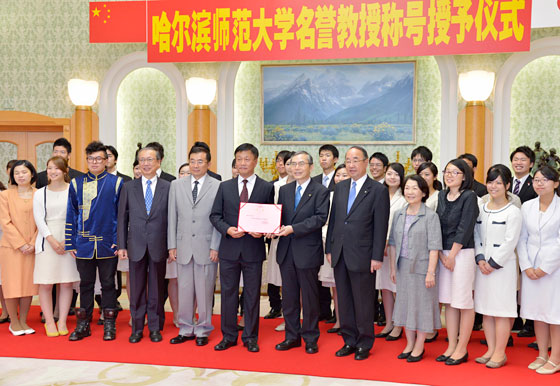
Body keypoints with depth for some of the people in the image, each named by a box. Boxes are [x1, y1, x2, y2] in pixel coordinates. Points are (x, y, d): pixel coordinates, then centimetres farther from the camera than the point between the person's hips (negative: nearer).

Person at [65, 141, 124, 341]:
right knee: (86, 284, 10)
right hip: (83, 245, 2)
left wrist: (119, 241, -6)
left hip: (108, 245, -2)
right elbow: (71, 215, 8)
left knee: (108, 284, 6)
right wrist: (70, 243, 3)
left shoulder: (116, 183, 2)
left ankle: (109, 325, 16)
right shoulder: (76, 184, 7)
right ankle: (83, 325, 20)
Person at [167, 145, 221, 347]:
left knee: (205, 291, 4)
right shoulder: (176, 185, 9)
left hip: (206, 247, -3)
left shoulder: (218, 187, -1)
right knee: (184, 290, 7)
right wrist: (172, 246, 5)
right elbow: (172, 218, 9)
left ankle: (203, 331, 18)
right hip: (183, 246, 3)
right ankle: (185, 329, 21)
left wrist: (215, 247, -7)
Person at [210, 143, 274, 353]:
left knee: (252, 294, 6)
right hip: (229, 248, 2)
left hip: (253, 249, -1)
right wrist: (227, 229, -11)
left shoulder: (267, 188, 3)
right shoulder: (225, 187, 8)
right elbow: (215, 215, 7)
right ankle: (229, 336, 20)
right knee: (228, 292, 8)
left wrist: (262, 231, -15)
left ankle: (250, 337, 19)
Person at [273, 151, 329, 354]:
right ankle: (292, 336, 24)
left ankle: (310, 339, 18)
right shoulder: (284, 190, 12)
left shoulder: (320, 191, -4)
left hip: (308, 251, -5)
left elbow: (320, 218, -15)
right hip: (286, 252, 5)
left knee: (310, 297, 5)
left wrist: (293, 228, -21)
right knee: (289, 297, 12)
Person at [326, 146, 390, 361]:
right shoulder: (340, 188, 11)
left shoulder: (378, 191, -6)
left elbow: (381, 226, -9)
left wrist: (377, 257, -12)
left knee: (363, 302, 4)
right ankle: (349, 341, 24)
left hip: (362, 256, -5)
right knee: (344, 301, 12)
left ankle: (364, 344, 18)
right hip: (339, 255, 6)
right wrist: (329, 248, 10)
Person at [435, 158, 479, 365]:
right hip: (443, 253, 6)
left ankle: (462, 349, 10)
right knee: (449, 301, 10)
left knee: (464, 302, 1)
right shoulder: (441, 196, 10)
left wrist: (451, 255, -11)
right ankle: (451, 346, 19)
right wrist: (441, 255, -1)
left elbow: (464, 229, -12)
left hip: (462, 253, -6)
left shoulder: (469, 197, -8)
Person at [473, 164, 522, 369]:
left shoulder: (513, 212, -7)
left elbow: (510, 242, -11)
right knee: (485, 309, 10)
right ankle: (491, 350, 20)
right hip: (483, 265, 6)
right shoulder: (481, 209, 9)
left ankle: (500, 353, 7)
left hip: (502, 266, -6)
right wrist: (480, 260, -3)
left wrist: (493, 263, -12)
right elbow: (476, 236, 9)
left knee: (501, 310, -2)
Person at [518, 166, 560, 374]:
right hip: (531, 266, 4)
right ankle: (542, 355, 21)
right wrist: (526, 266, -3)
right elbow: (522, 239, 7)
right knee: (537, 311, 10)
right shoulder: (527, 206, 7)